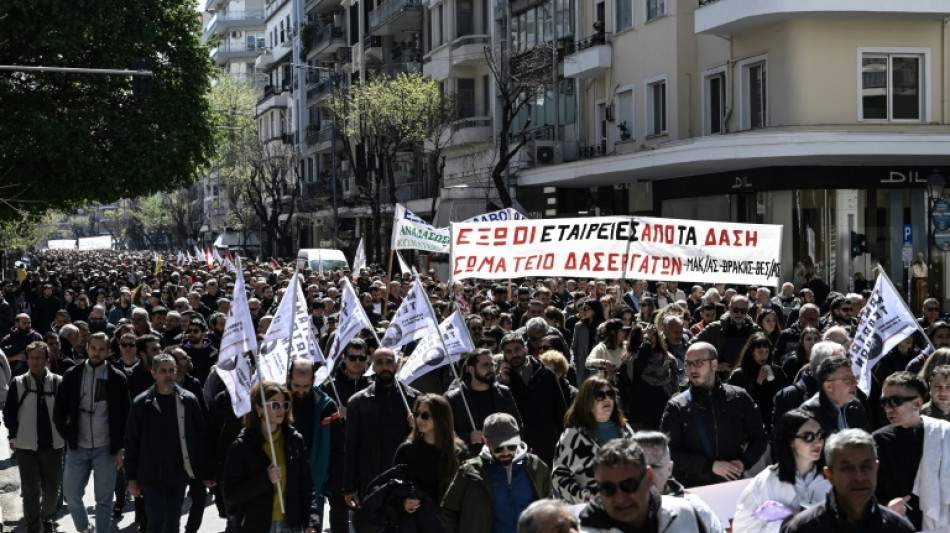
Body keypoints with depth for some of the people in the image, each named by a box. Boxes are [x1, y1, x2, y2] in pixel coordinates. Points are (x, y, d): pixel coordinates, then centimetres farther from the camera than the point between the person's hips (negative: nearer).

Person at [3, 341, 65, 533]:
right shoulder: (18, 383, -2)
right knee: (30, 492, 2)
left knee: (52, 489, 12)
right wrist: (14, 437, 0)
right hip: (26, 446, -1)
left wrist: (63, 435, 2)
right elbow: (9, 413, 3)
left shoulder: (58, 382, -1)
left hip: (53, 445, 1)